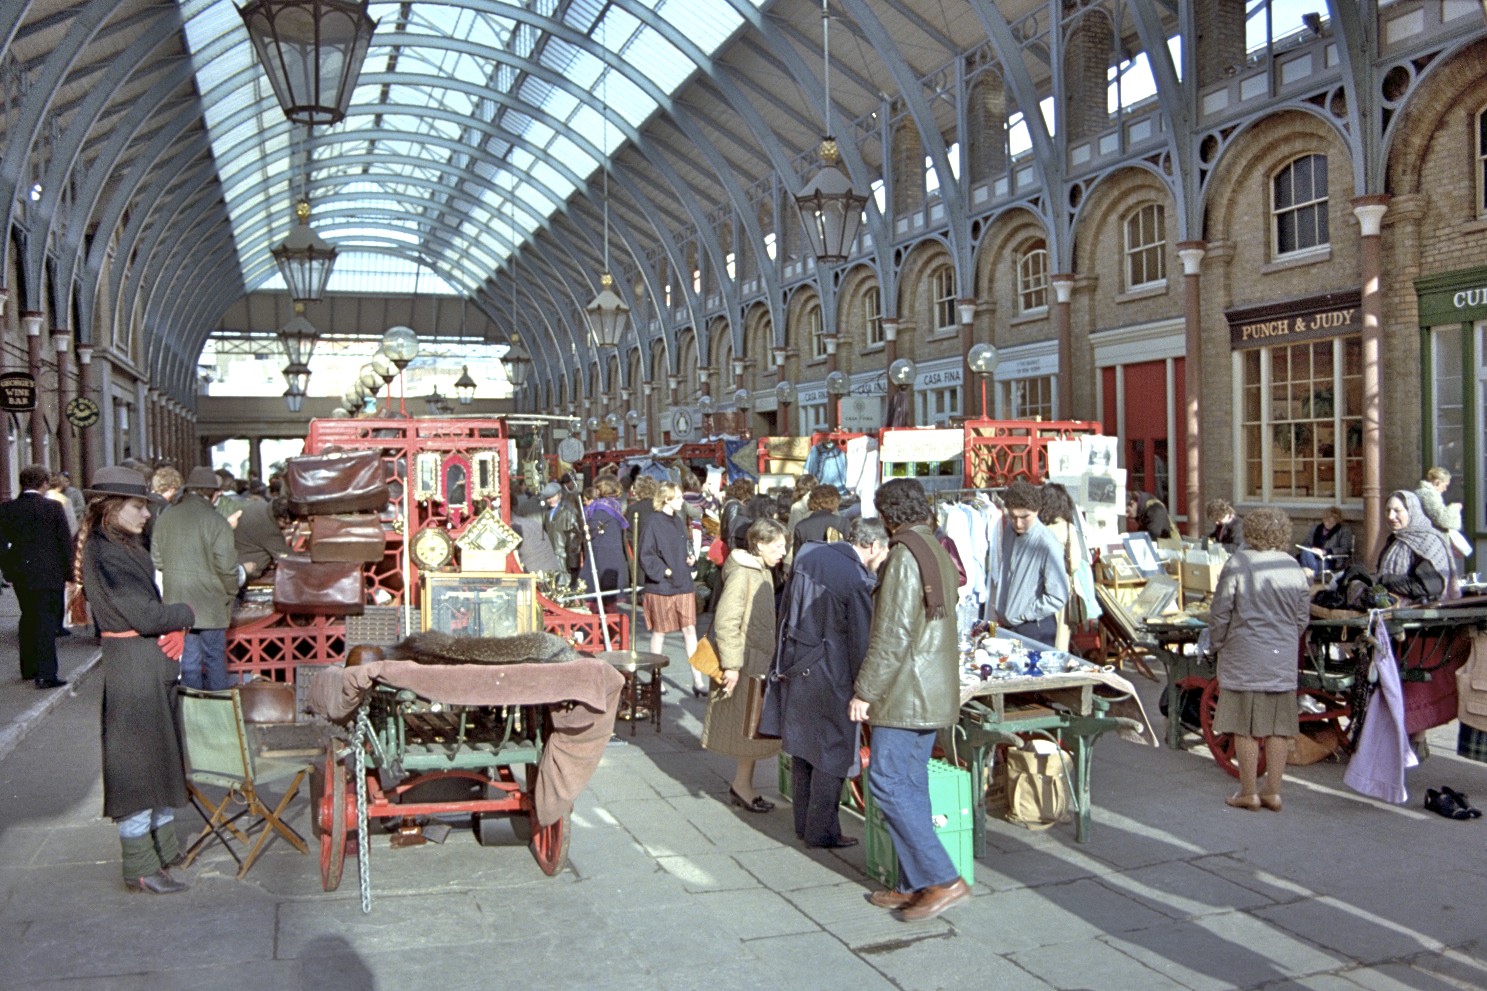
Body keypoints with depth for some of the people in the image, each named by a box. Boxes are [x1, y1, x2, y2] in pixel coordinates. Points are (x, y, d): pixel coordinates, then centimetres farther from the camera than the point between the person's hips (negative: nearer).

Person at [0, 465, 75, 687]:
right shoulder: (53, 507, -10)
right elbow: (65, 542, -8)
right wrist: (69, 573, 0)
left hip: (20, 575, 4)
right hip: (49, 575, -4)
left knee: (28, 619, 19)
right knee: (47, 623, -2)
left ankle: (29, 668, 28)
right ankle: (46, 674, -6)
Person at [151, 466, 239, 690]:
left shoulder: (165, 519, 4)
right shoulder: (216, 521, -13)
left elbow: (157, 560, 8)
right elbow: (226, 565, -16)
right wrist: (231, 592, 0)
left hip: (177, 602, 4)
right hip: (210, 603, -4)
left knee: (189, 659, 11)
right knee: (214, 658, 8)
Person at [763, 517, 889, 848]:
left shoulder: (807, 554, 2)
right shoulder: (856, 579, -20)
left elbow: (785, 610, 12)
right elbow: (861, 642, -15)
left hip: (793, 666, 8)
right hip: (828, 675, -7)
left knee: (802, 746, 17)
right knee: (832, 752, 7)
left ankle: (803, 824, 30)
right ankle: (821, 831, 15)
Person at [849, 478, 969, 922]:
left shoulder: (904, 556, -16)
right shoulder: (938, 551, 14)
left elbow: (891, 634, -21)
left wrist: (864, 690, -15)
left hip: (905, 692, -10)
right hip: (935, 692, 10)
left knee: (888, 784, -5)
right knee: (910, 786, 13)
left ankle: (943, 880, -4)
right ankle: (915, 885, 18)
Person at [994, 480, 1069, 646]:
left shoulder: (1047, 545, -20)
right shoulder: (1009, 531, 1)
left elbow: (1058, 598, -18)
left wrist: (1023, 615, -11)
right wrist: (1000, 613, 11)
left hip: (1035, 632, -6)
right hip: (1006, 626, 6)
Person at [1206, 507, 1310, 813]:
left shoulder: (1238, 564, -10)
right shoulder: (1294, 567, 2)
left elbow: (1220, 612, -8)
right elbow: (1303, 618, 9)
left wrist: (1218, 645, 8)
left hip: (1245, 657, -4)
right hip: (1283, 660, 4)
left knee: (1246, 726, 3)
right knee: (1278, 727, 9)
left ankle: (1249, 792, 8)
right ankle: (1273, 792, 14)